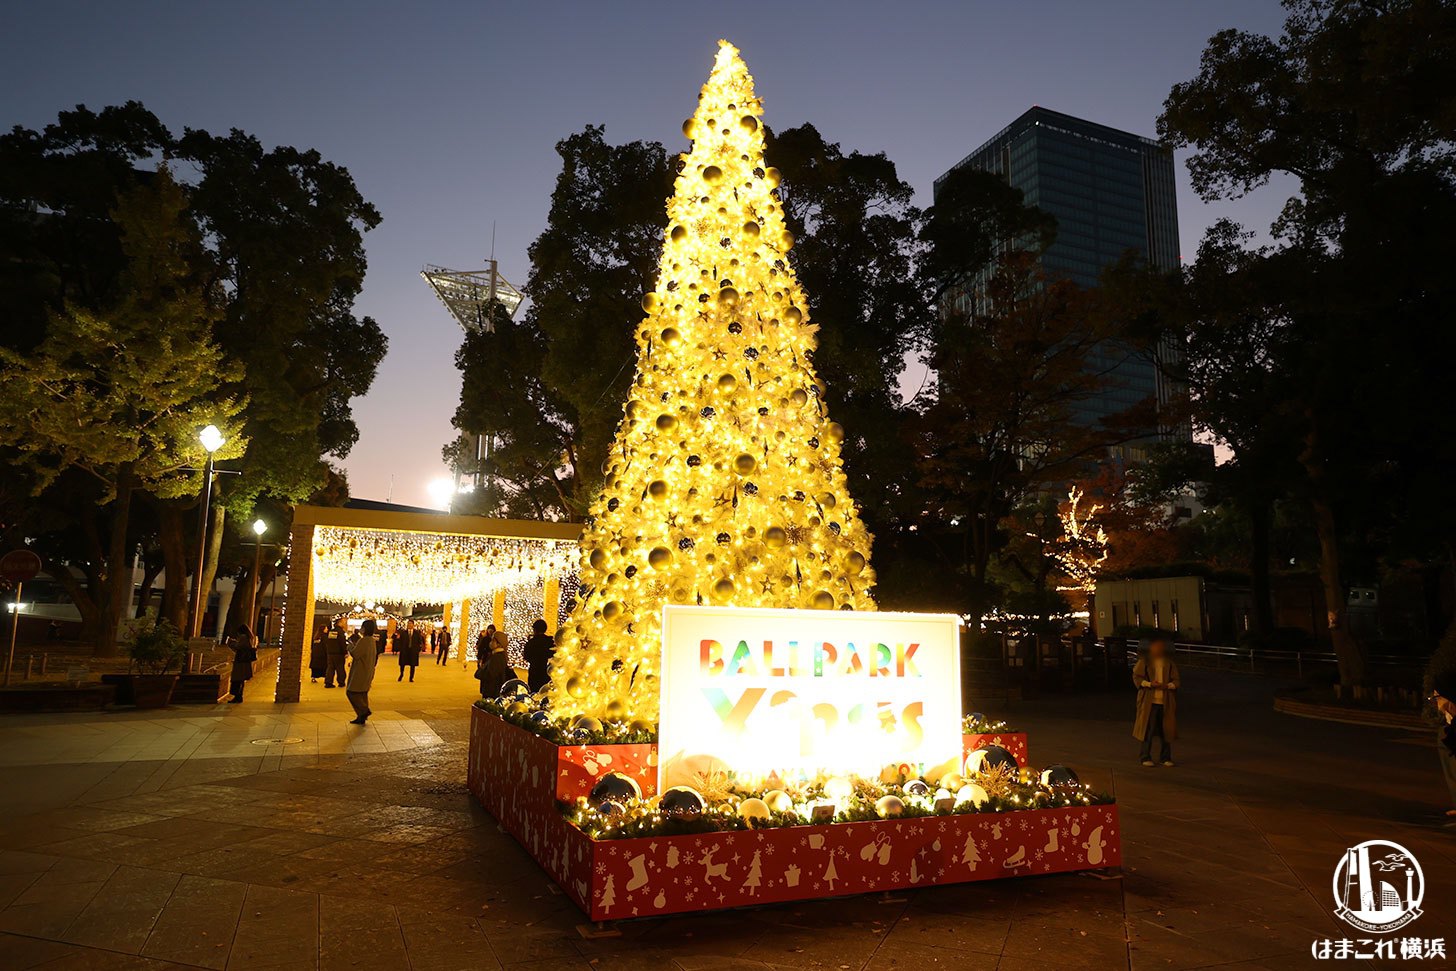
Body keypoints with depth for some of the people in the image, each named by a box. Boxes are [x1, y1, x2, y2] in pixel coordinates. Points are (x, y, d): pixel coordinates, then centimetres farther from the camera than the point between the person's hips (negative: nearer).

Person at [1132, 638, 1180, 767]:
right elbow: (1136, 677, 2)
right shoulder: (1144, 661, 4)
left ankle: (1165, 758, 18)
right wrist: (1149, 684, -13)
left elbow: (1176, 681, 8)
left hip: (1166, 702, 3)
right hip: (1149, 701, -2)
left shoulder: (1169, 663, 10)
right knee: (1147, 729, -4)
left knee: (1166, 730, 5)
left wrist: (1166, 685, -12)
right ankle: (1146, 757, 4)